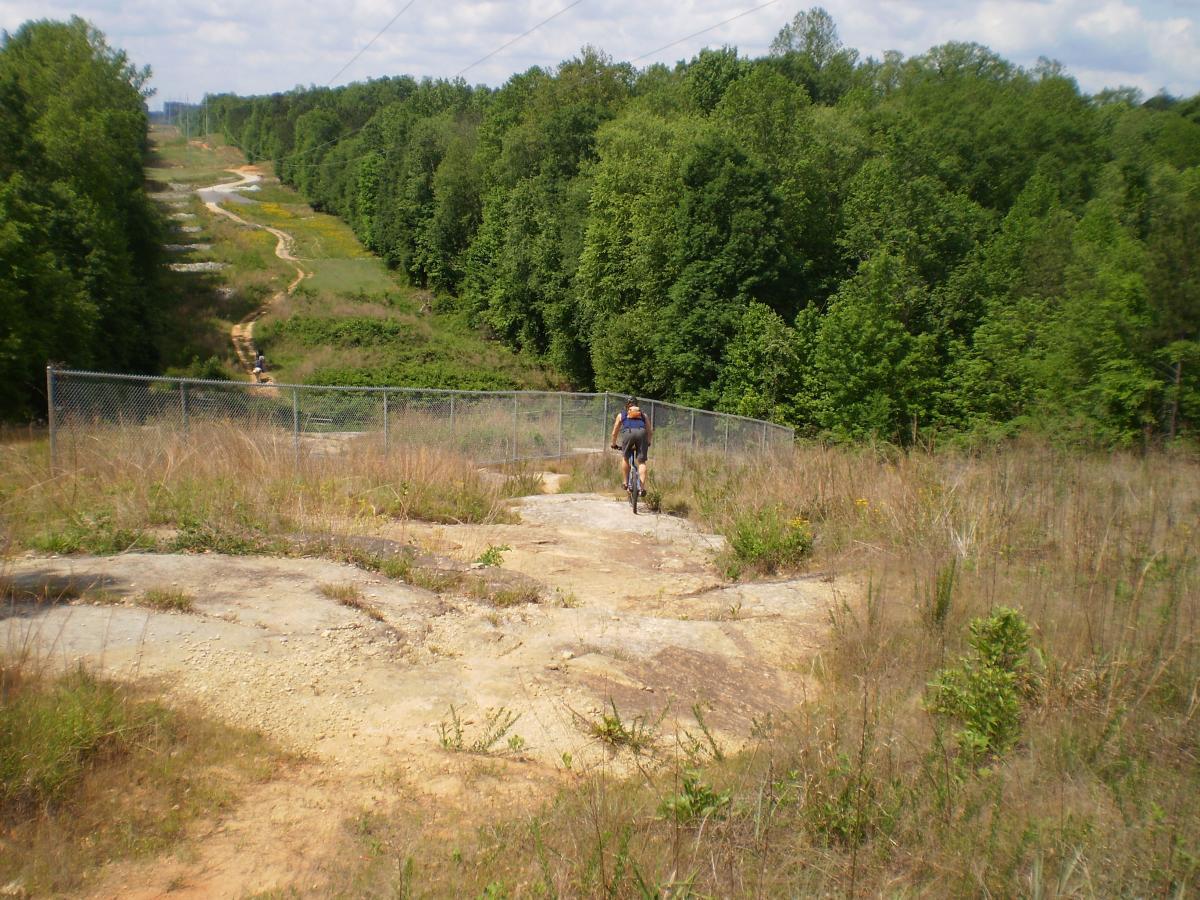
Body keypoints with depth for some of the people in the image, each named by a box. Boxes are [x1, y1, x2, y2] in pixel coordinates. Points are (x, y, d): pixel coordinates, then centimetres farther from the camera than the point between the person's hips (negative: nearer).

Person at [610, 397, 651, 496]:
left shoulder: (621, 414, 31)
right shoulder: (643, 414, 34)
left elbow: (614, 433, 34)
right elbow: (650, 432, 34)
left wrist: (614, 444, 50)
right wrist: (648, 442, 51)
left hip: (628, 432, -1)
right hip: (641, 432, 1)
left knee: (625, 458, 22)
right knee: (641, 462, 4)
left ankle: (626, 483, 20)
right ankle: (642, 487, -8)